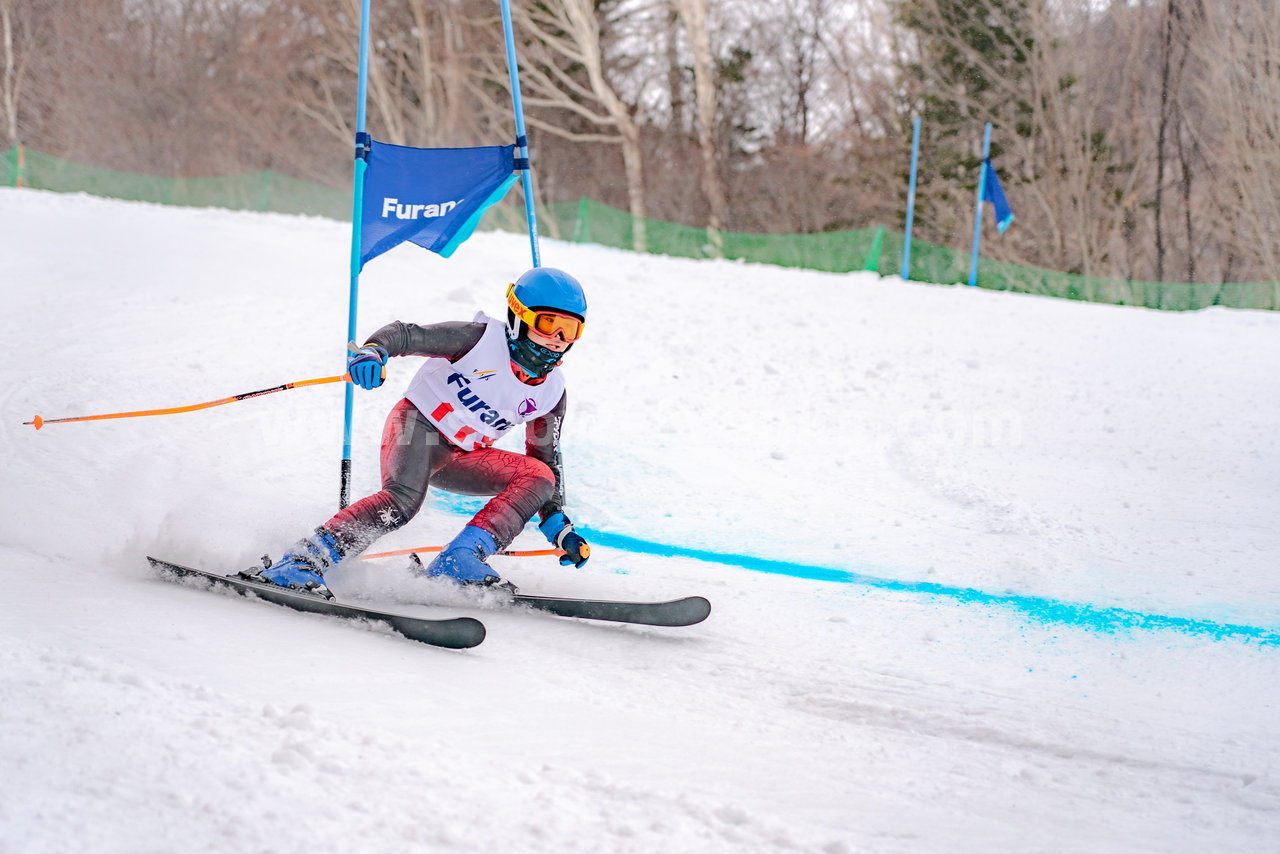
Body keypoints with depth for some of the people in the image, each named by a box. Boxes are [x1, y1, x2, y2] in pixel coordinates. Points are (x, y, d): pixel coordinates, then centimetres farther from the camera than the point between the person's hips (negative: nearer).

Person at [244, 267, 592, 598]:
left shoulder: (551, 392, 2)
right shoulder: (483, 339, -15)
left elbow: (547, 458, 13)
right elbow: (408, 334, -17)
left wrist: (559, 526, 4)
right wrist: (373, 351, -40)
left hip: (460, 458, 7)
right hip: (418, 423, -6)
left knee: (539, 476, -15)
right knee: (402, 500, -34)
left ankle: (458, 562, -26)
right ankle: (302, 562, -40)